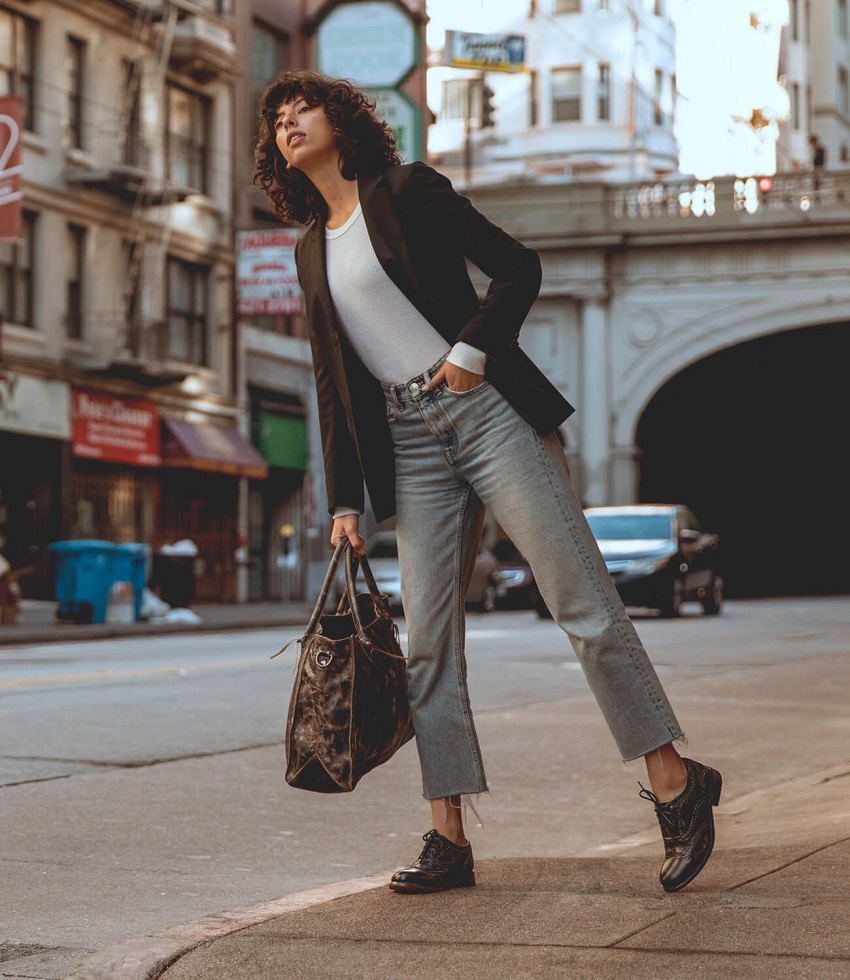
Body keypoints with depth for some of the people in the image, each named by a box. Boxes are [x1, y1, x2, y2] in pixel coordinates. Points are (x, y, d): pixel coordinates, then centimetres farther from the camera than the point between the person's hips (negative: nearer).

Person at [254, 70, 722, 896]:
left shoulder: (407, 190, 4)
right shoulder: (310, 251, 18)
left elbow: (517, 267, -1)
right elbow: (333, 384, 16)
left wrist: (472, 348, -14)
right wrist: (345, 500, 10)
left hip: (484, 409, -5)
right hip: (407, 443, 5)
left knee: (582, 601, -9)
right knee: (428, 638, -1)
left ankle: (674, 782, -3)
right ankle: (448, 837, 2)